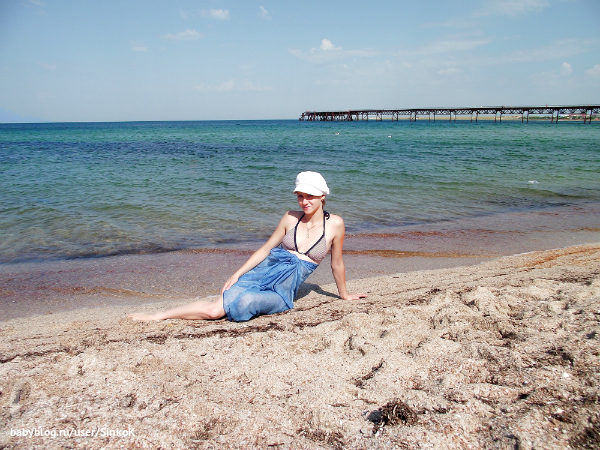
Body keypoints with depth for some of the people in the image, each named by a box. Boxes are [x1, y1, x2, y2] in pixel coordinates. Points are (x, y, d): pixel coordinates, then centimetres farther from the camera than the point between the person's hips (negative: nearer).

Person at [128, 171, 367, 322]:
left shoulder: (334, 224, -1)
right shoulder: (290, 218, 5)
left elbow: (337, 262, 11)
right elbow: (265, 249, 8)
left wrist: (344, 294, 21)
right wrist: (236, 274, 0)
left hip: (284, 290, -1)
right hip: (263, 271, 2)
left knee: (244, 302, -34)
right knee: (215, 306, -21)